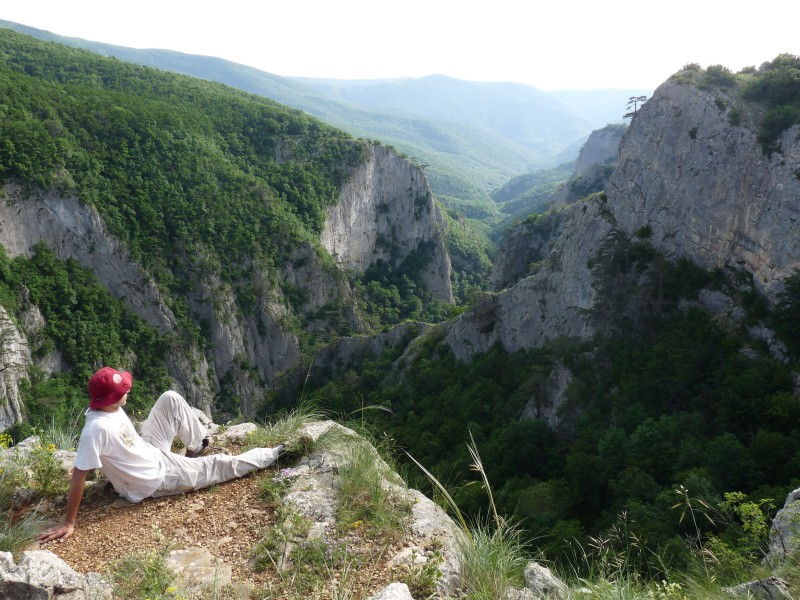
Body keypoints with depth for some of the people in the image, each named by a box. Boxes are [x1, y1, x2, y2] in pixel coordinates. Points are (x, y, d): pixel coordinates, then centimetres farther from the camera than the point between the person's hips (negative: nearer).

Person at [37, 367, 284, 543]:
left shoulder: (111, 407, -12)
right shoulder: (96, 428, -36)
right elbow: (79, 475, -31)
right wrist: (68, 523, -26)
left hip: (152, 452, 8)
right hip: (157, 480, -7)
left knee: (171, 399, 2)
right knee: (220, 465, 4)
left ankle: (197, 447, 21)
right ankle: (271, 455, 25)